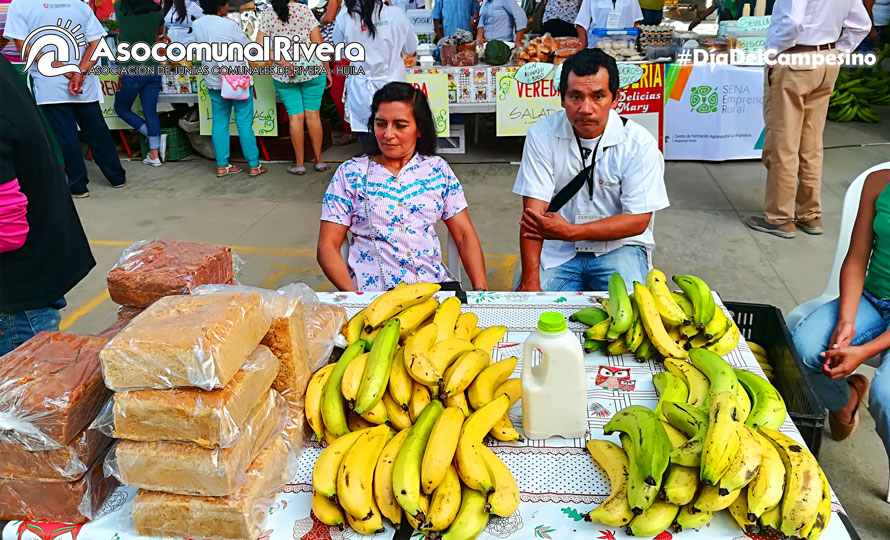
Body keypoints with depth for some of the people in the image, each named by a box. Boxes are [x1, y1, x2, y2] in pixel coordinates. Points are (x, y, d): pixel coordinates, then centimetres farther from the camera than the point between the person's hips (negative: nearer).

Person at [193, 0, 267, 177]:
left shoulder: (196, 25, 1)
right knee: (244, 124, 1)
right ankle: (254, 165, 7)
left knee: (220, 123, 11)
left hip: (214, 82, 5)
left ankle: (222, 166, 14)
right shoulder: (229, 25, -17)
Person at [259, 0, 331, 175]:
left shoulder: (266, 15, 2)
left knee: (295, 116, 6)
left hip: (283, 75, 1)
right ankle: (319, 160, 13)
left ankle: (299, 164, 10)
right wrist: (327, 70, 3)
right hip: (312, 69, -1)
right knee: (313, 114, 6)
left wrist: (283, 63, -10)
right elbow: (318, 43, -4)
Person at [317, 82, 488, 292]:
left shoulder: (438, 169, 12)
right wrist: (353, 295, -13)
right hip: (372, 292, -1)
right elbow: (327, 246, 3)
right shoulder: (350, 173, 7)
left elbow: (464, 235, 9)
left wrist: (481, 289, -6)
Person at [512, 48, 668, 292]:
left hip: (617, 247, 0)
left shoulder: (640, 144, -9)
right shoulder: (541, 135, -7)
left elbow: (637, 220, -10)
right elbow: (533, 213, -13)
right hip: (556, 251, 1)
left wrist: (571, 231, -21)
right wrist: (530, 281, -23)